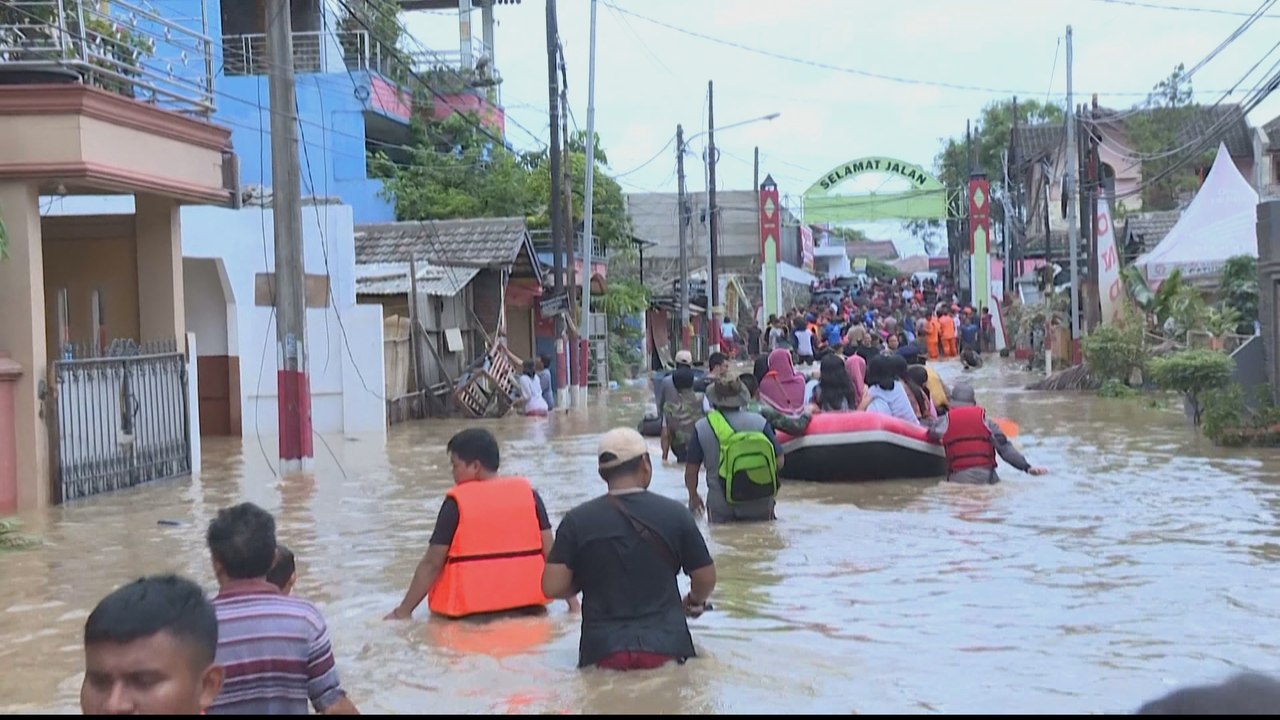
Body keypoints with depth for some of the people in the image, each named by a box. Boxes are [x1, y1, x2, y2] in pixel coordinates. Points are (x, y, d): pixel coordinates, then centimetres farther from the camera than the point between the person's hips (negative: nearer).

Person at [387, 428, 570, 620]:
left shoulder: (456, 502, -6)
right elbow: (550, 553, 1)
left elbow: (432, 563, -5)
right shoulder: (528, 492, 2)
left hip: (470, 609, -3)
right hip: (526, 604, 3)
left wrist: (403, 611, 2)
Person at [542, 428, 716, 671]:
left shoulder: (577, 520, 0)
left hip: (602, 651, 0)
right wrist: (696, 601, 31)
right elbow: (706, 579, 8)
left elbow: (552, 587, -3)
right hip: (666, 647, 0)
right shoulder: (674, 514, 1)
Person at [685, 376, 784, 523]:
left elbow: (691, 471, 2)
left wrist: (693, 497, 20)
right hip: (761, 505, 1)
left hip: (722, 506, -1)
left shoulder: (702, 428, -4)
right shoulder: (760, 422, -2)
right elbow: (779, 461, 1)